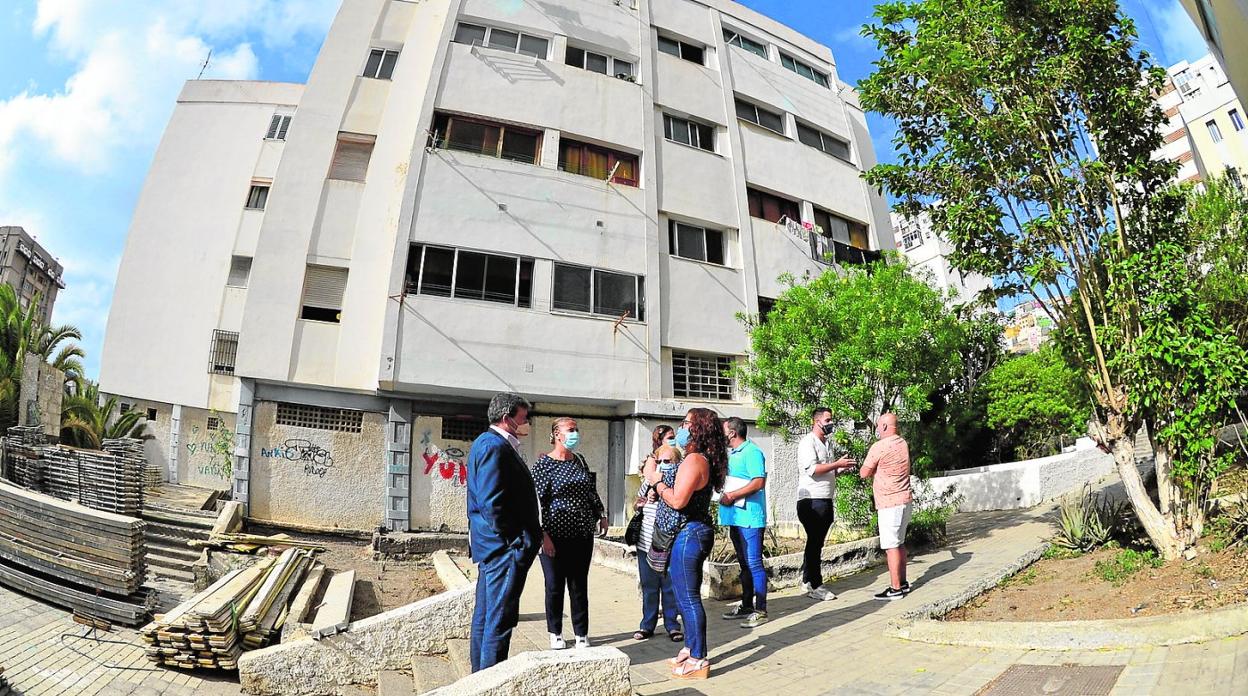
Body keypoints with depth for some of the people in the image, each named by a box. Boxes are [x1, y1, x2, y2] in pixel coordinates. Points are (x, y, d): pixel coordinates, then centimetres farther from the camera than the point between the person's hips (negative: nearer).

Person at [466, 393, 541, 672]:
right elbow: (492, 503, -25)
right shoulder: (495, 446, -18)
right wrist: (515, 542, -18)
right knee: (500, 618, -2)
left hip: (492, 546, 11)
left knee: (486, 615, 18)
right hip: (505, 549, -11)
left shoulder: (491, 443, 16)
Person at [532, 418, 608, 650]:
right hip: (556, 535, -4)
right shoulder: (544, 463, -8)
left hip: (582, 535, 5)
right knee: (555, 586, 7)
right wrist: (543, 534, -16)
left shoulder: (580, 460, 10)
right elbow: (538, 500, -11)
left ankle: (581, 634, 22)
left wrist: (601, 515, 18)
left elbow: (591, 491, 21)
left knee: (579, 586, 10)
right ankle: (555, 633, 24)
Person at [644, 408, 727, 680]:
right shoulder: (701, 459, 13)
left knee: (688, 597, -2)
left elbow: (677, 500, -24)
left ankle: (698, 660, 7)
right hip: (692, 533, 11)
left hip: (689, 534, -11)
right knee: (687, 596, 19)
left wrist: (657, 481, -10)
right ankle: (690, 650, 30)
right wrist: (659, 478, 7)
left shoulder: (694, 460, -19)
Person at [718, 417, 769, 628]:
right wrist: (724, 495, 9)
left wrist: (732, 495, -19)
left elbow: (759, 482, -21)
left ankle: (760, 610, 4)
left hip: (750, 517, -9)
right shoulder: (730, 453, 17)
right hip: (735, 516, 9)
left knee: (754, 563, -4)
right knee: (744, 563, 16)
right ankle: (746, 605, 26)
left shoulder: (752, 452, -11)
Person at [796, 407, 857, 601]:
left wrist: (842, 468, 8)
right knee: (815, 543, -4)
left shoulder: (827, 443, 19)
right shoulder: (808, 442, -10)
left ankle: (808, 581, 23)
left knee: (815, 542, 14)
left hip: (826, 501, 9)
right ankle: (815, 586, 2)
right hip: (812, 500, -9)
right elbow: (812, 469, -22)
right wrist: (837, 464, -19)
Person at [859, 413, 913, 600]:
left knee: (891, 546, -3)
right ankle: (903, 582, 24)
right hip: (905, 500, 9)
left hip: (889, 503, -9)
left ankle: (896, 588, 0)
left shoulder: (878, 447, -16)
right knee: (900, 543, 17)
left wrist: (871, 469, 8)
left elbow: (864, 473, -10)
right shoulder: (903, 444, 9)